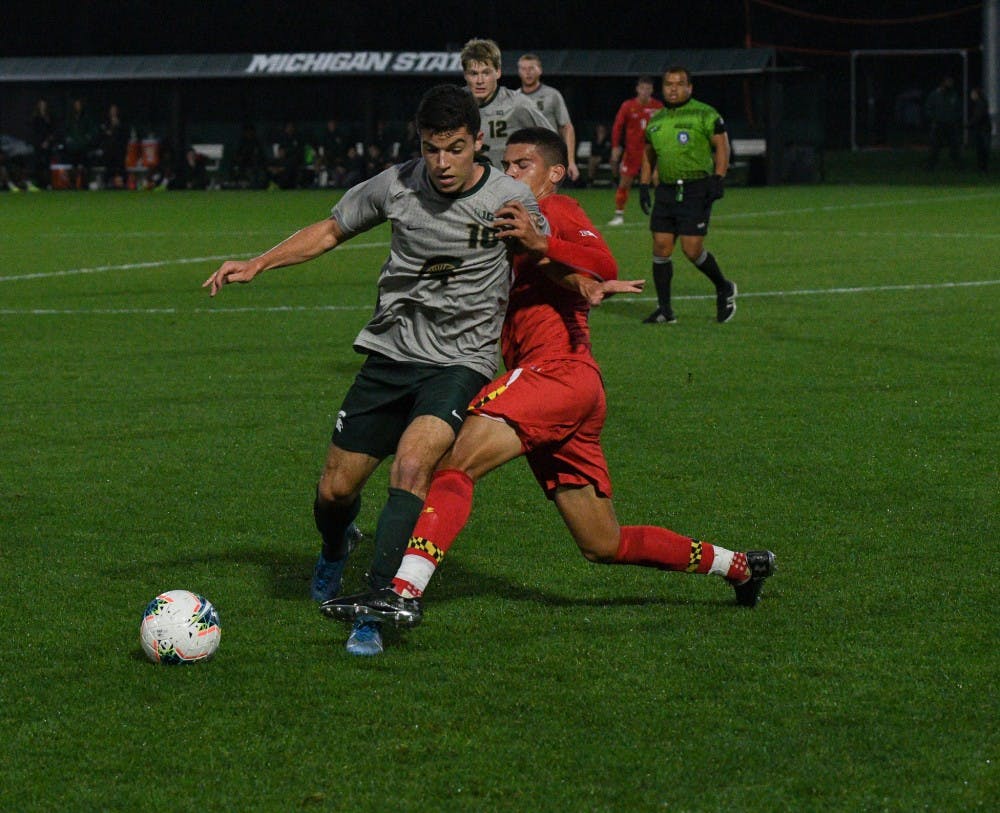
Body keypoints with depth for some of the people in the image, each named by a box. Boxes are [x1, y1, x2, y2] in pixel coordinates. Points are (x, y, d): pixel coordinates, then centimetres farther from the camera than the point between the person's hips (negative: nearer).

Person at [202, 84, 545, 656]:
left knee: (411, 465, -30)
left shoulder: (510, 201, -9)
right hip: (392, 352, 3)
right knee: (335, 489, 6)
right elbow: (331, 231, 13)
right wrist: (257, 265, 5)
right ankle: (335, 549, 44)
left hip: (461, 360, -3)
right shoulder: (398, 185, -3)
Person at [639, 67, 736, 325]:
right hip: (666, 190, 6)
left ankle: (724, 289, 16)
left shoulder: (704, 115, -3)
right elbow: (648, 155, 24)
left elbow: (722, 146, -4)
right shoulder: (656, 121, 14)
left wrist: (718, 179, -13)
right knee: (661, 247, -1)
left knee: (692, 249, -10)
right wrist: (644, 185, 13)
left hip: (696, 190, -6)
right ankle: (664, 310, 7)